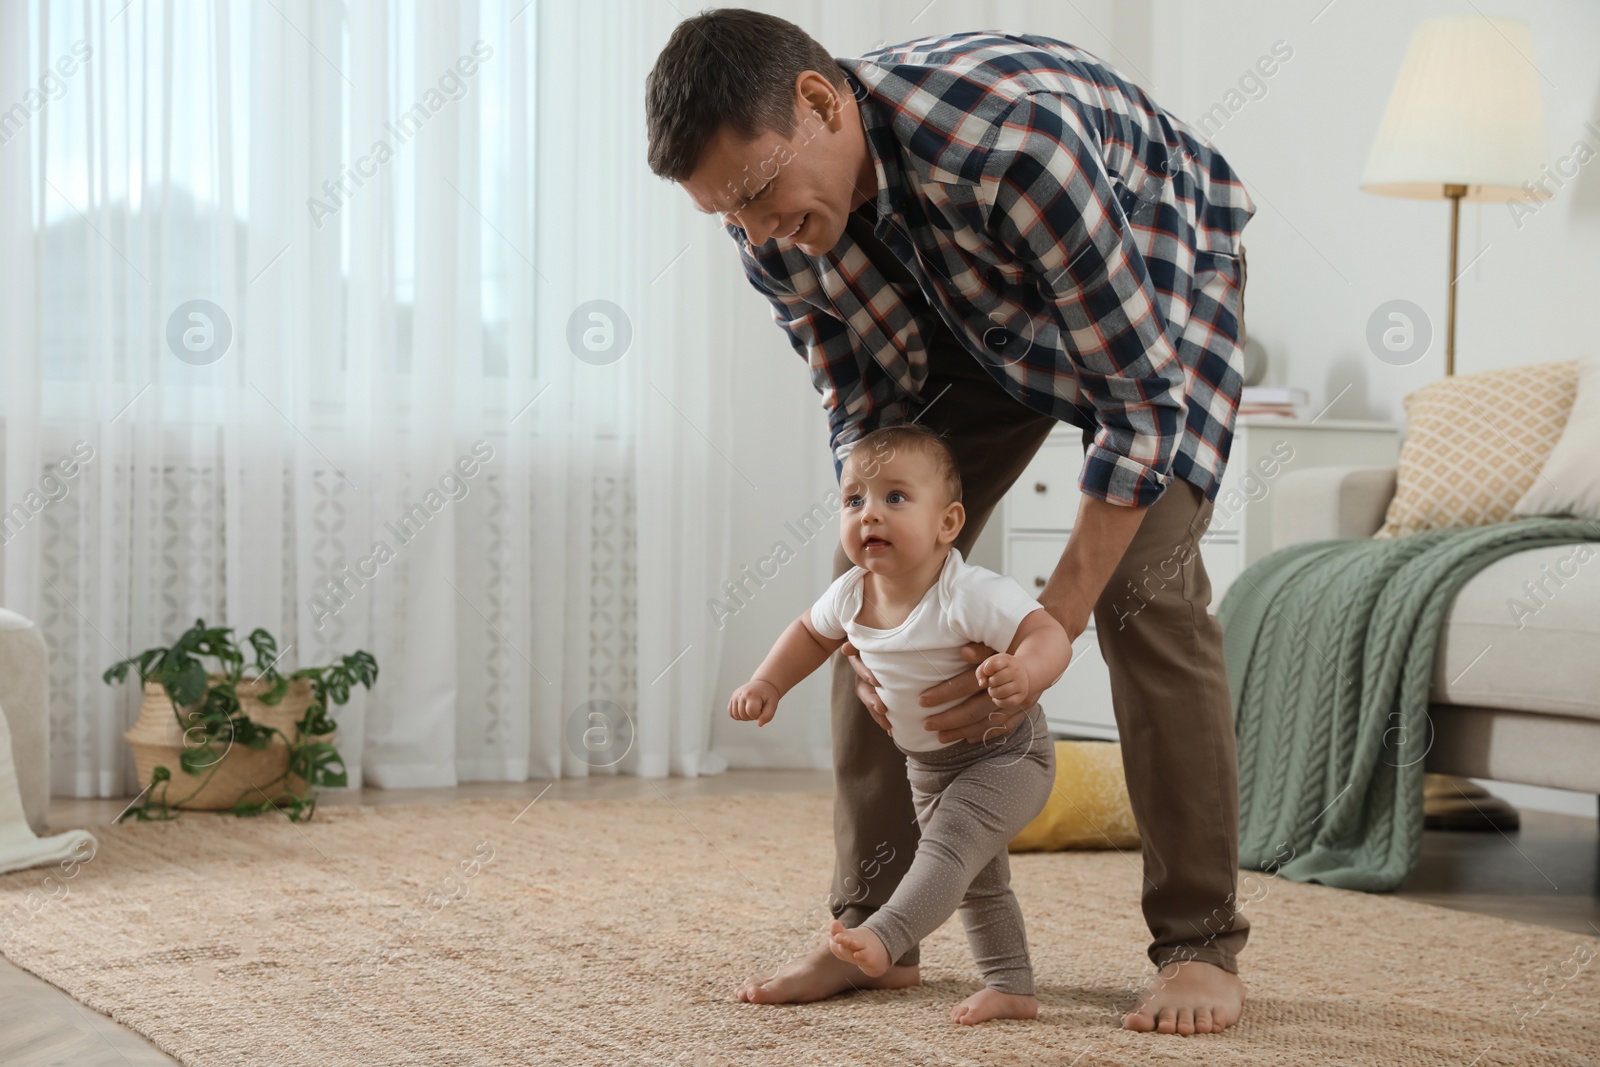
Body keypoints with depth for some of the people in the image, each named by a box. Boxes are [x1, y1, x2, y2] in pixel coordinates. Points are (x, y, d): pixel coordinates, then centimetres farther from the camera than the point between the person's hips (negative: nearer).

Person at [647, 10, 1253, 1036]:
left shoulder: (1013, 135, -45)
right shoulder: (774, 227, -23)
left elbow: (1145, 393, -38)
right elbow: (868, 412, -8)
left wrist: (1051, 630, -38)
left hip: (1158, 278, -6)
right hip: (978, 322, 6)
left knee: (1145, 586, -22)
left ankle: (1202, 947, -11)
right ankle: (872, 930, 5)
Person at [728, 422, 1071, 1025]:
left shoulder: (971, 593, -33)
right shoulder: (852, 593, -11)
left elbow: (1049, 634, -40)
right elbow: (812, 633, 11)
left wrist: (1023, 671, -61)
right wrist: (767, 684, 0)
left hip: (1005, 755, -8)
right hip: (928, 765, 8)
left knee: (948, 843, -28)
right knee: (977, 883, 17)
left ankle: (882, 938, -33)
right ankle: (1010, 988, 29)